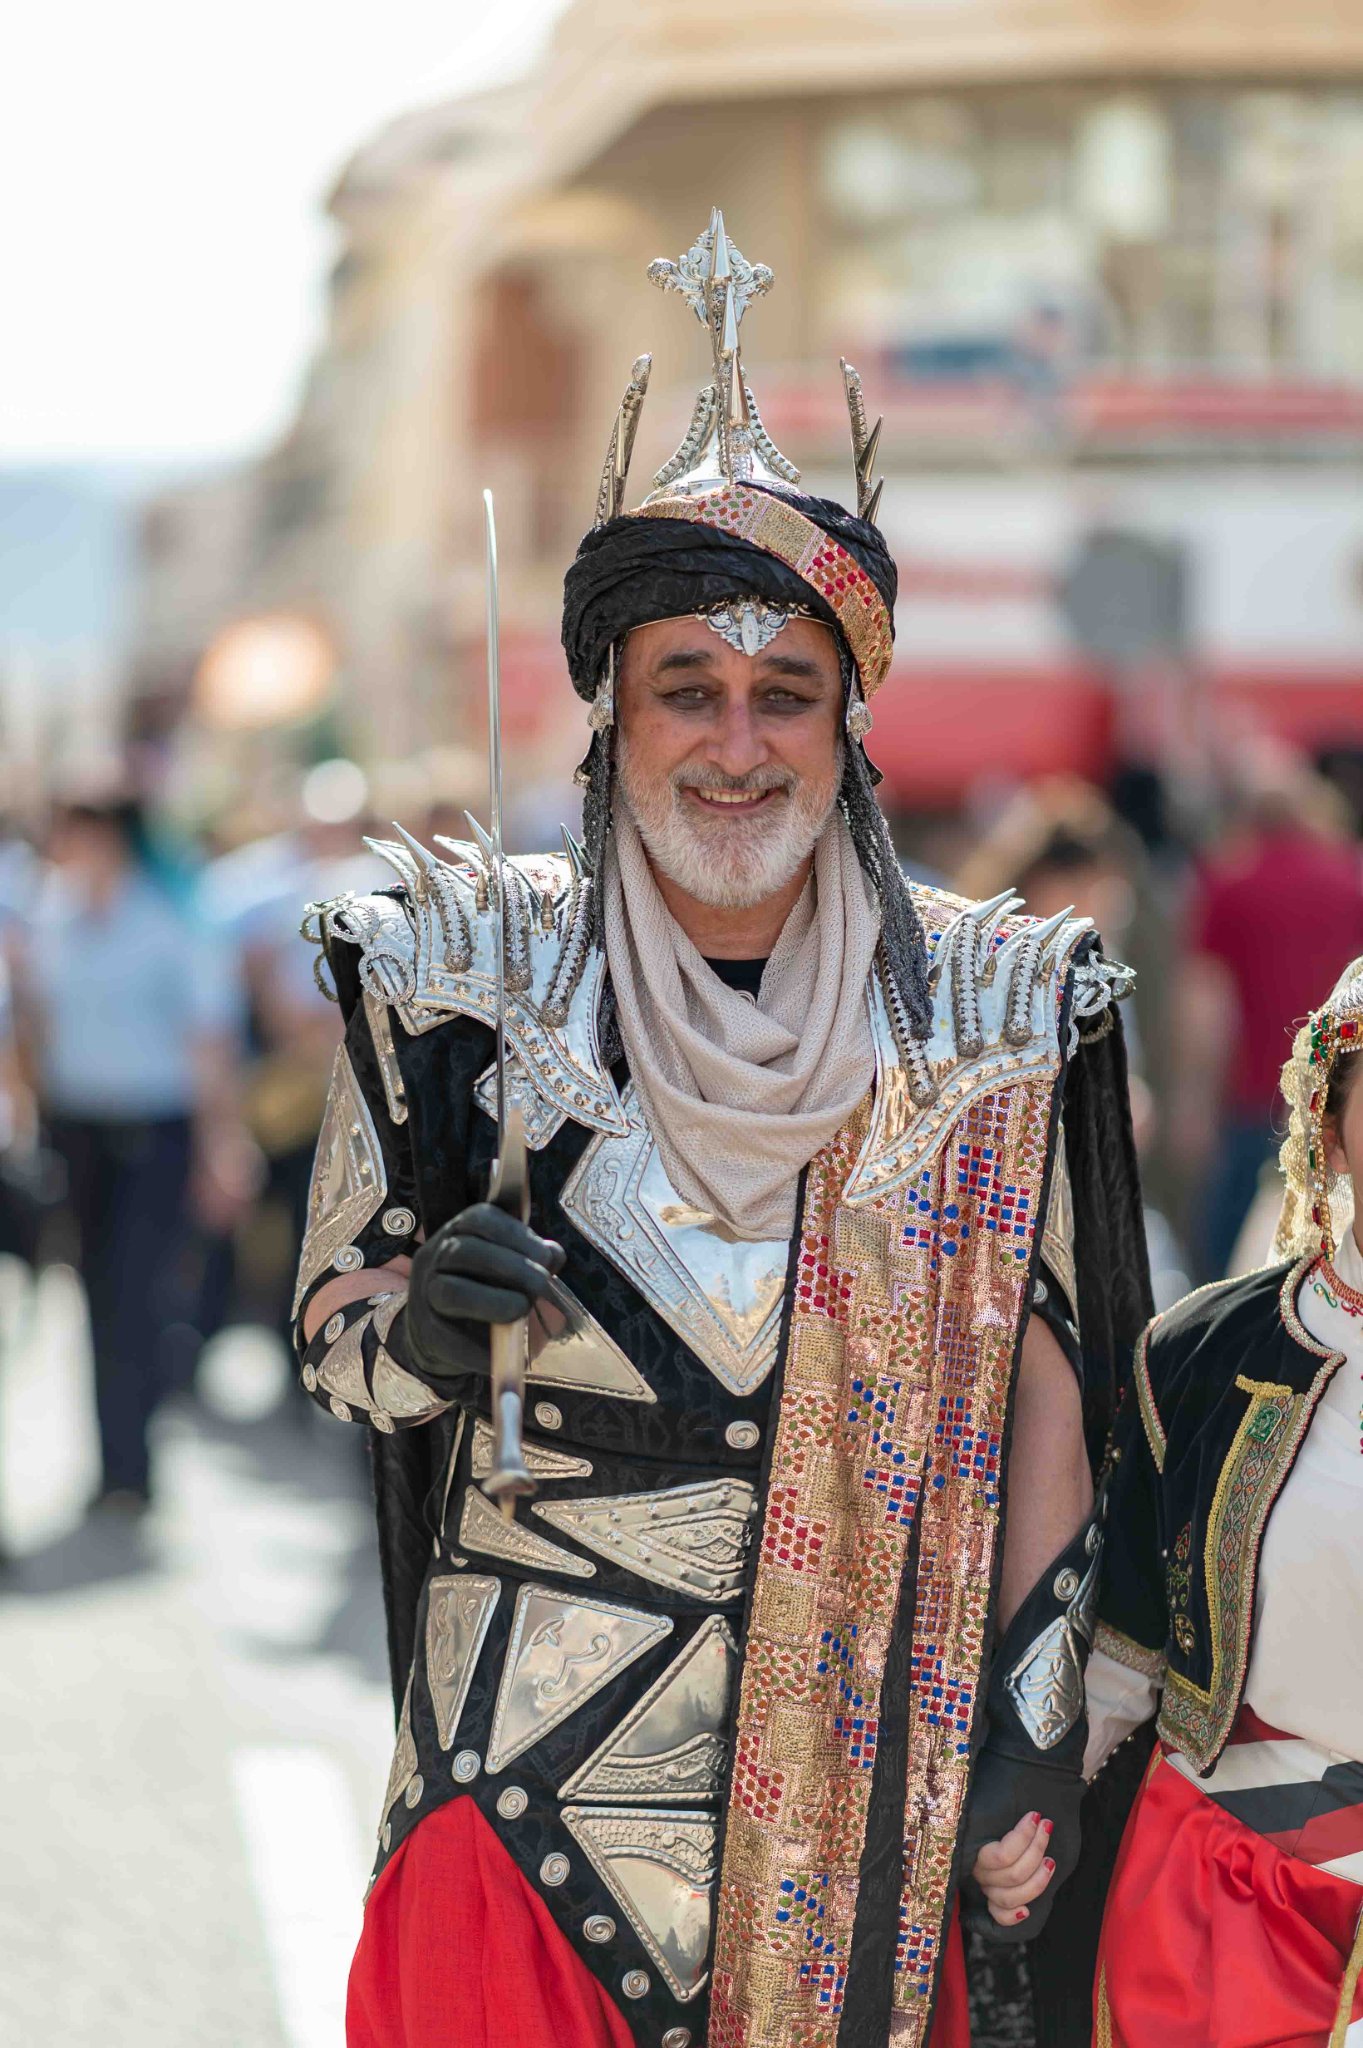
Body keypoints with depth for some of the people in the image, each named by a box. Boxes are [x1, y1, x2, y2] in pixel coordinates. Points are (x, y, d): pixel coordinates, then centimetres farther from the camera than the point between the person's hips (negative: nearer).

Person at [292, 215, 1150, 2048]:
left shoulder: (981, 1005, 0)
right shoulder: (480, 972, -2)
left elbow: (1043, 1382, 5)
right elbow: (333, 1340, 3)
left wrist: (1036, 1716, 0)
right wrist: (424, 1326, -19)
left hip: (867, 1789, 1)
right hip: (529, 1784, -1)